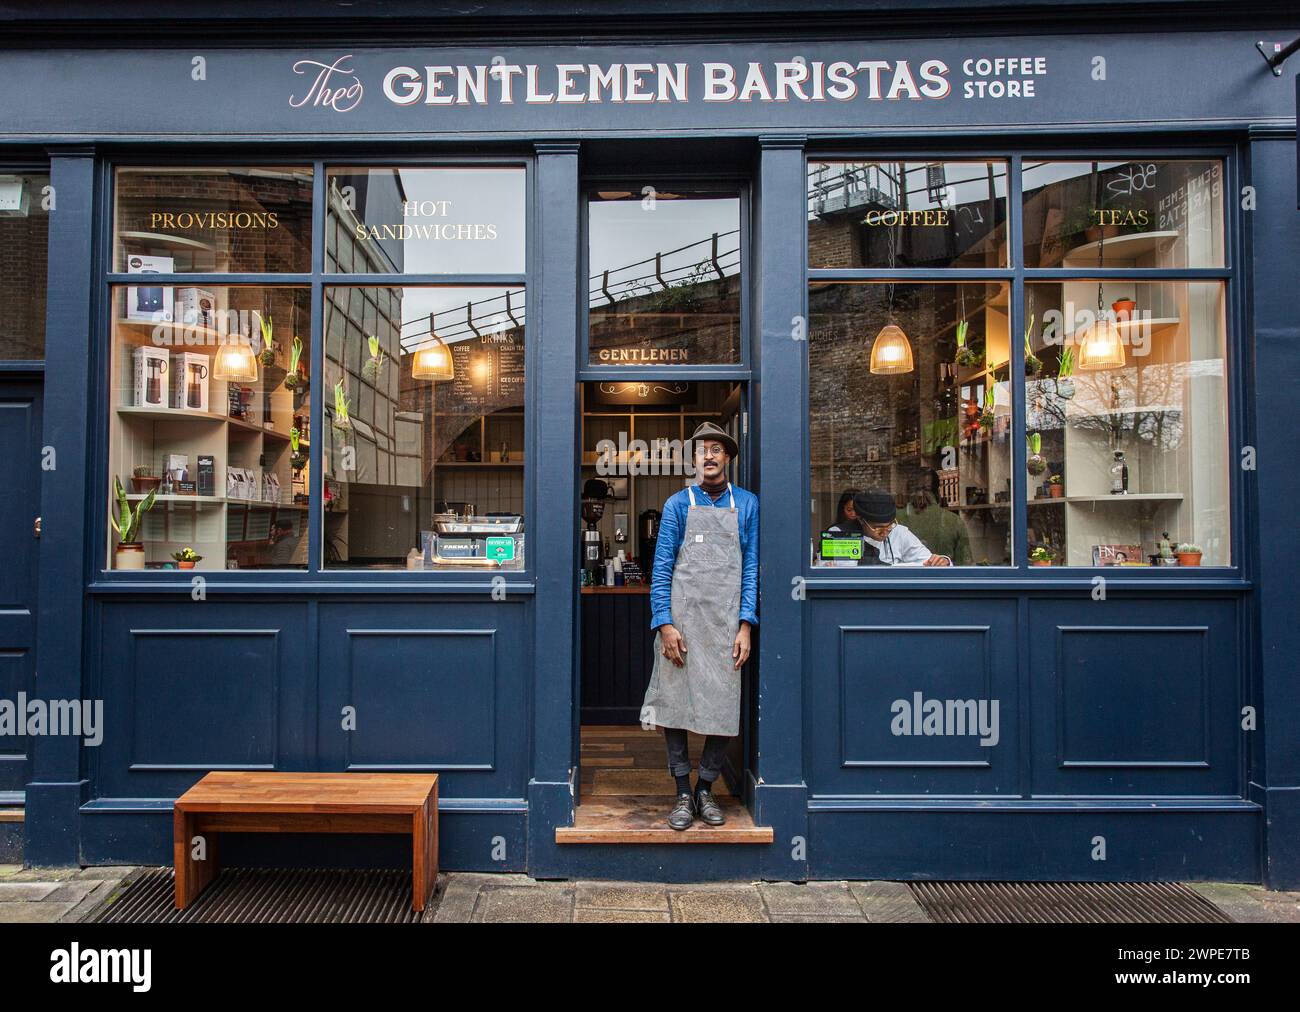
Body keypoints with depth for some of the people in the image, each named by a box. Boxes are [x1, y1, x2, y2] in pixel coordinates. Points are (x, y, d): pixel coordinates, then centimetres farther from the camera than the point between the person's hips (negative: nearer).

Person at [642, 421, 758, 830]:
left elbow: (751, 567, 7)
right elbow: (662, 568, 3)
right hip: (681, 617, 0)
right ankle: (683, 793, 14)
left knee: (724, 709, 1)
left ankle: (705, 789, 19)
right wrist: (664, 624, -7)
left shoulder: (747, 504, 10)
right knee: (674, 703, 0)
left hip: (726, 622, 1)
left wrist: (746, 625, -2)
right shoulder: (678, 504, 7)